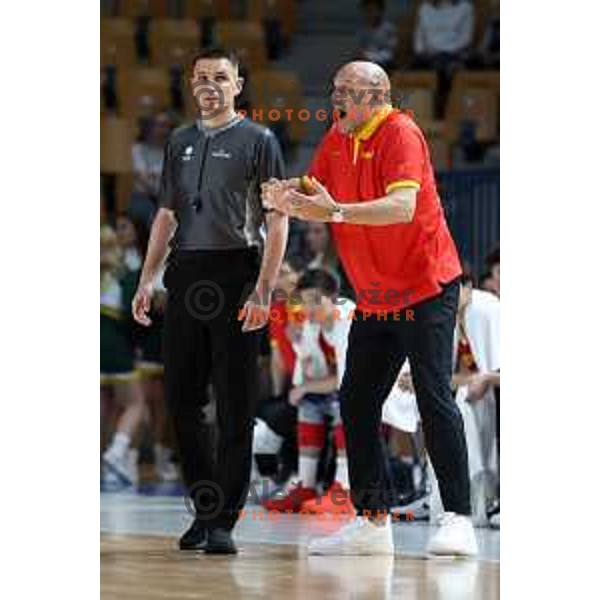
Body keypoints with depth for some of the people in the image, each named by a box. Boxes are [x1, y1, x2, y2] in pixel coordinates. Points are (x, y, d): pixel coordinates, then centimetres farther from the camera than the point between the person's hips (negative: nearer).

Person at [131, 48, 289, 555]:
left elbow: (277, 220, -5)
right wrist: (147, 279, 14)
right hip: (187, 275, 6)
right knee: (181, 398, 6)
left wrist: (263, 290, -14)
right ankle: (205, 507, 19)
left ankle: (224, 521, 0)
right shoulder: (180, 142, 16)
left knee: (235, 405, -3)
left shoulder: (258, 141, 0)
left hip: (236, 275, -5)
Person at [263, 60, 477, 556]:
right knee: (356, 402, 5)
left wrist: (336, 211, -39)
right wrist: (286, 199, -12)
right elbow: (317, 205, 10)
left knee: (434, 398, -13)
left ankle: (459, 520, -11)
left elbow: (402, 207, -29)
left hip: (425, 288, -8)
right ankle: (373, 522, 10)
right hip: (373, 299, 8)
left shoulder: (400, 134, -14)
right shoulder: (336, 141, 9)